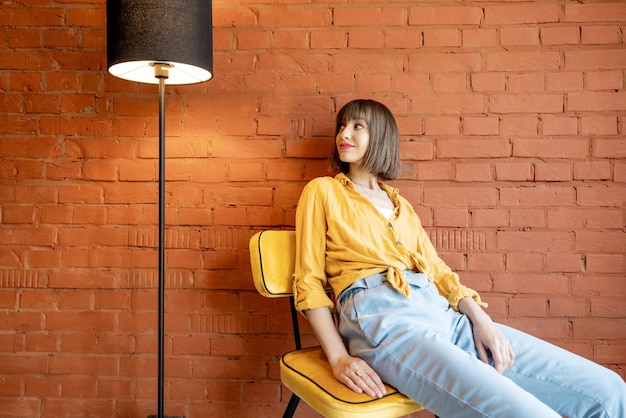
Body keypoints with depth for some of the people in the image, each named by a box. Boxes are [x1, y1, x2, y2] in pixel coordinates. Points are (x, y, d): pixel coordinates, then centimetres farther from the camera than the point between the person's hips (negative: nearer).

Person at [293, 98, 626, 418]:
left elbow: (437, 270, 19)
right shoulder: (322, 191, 13)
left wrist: (479, 318, -2)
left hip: (442, 312, 6)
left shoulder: (401, 206, 27)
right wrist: (338, 358, -10)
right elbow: (309, 282, 5)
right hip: (380, 318, -5)